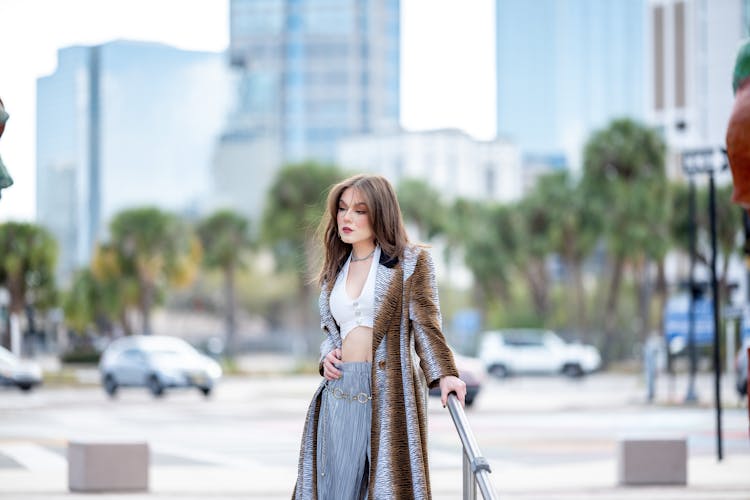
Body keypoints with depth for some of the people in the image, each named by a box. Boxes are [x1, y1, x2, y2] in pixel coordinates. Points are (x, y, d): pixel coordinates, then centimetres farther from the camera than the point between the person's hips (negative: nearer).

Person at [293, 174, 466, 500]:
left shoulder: (411, 262, 2)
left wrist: (444, 374, -20)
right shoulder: (335, 270, 18)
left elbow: (425, 323, -6)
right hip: (340, 394, 5)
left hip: (390, 393, -5)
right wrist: (327, 355, 5)